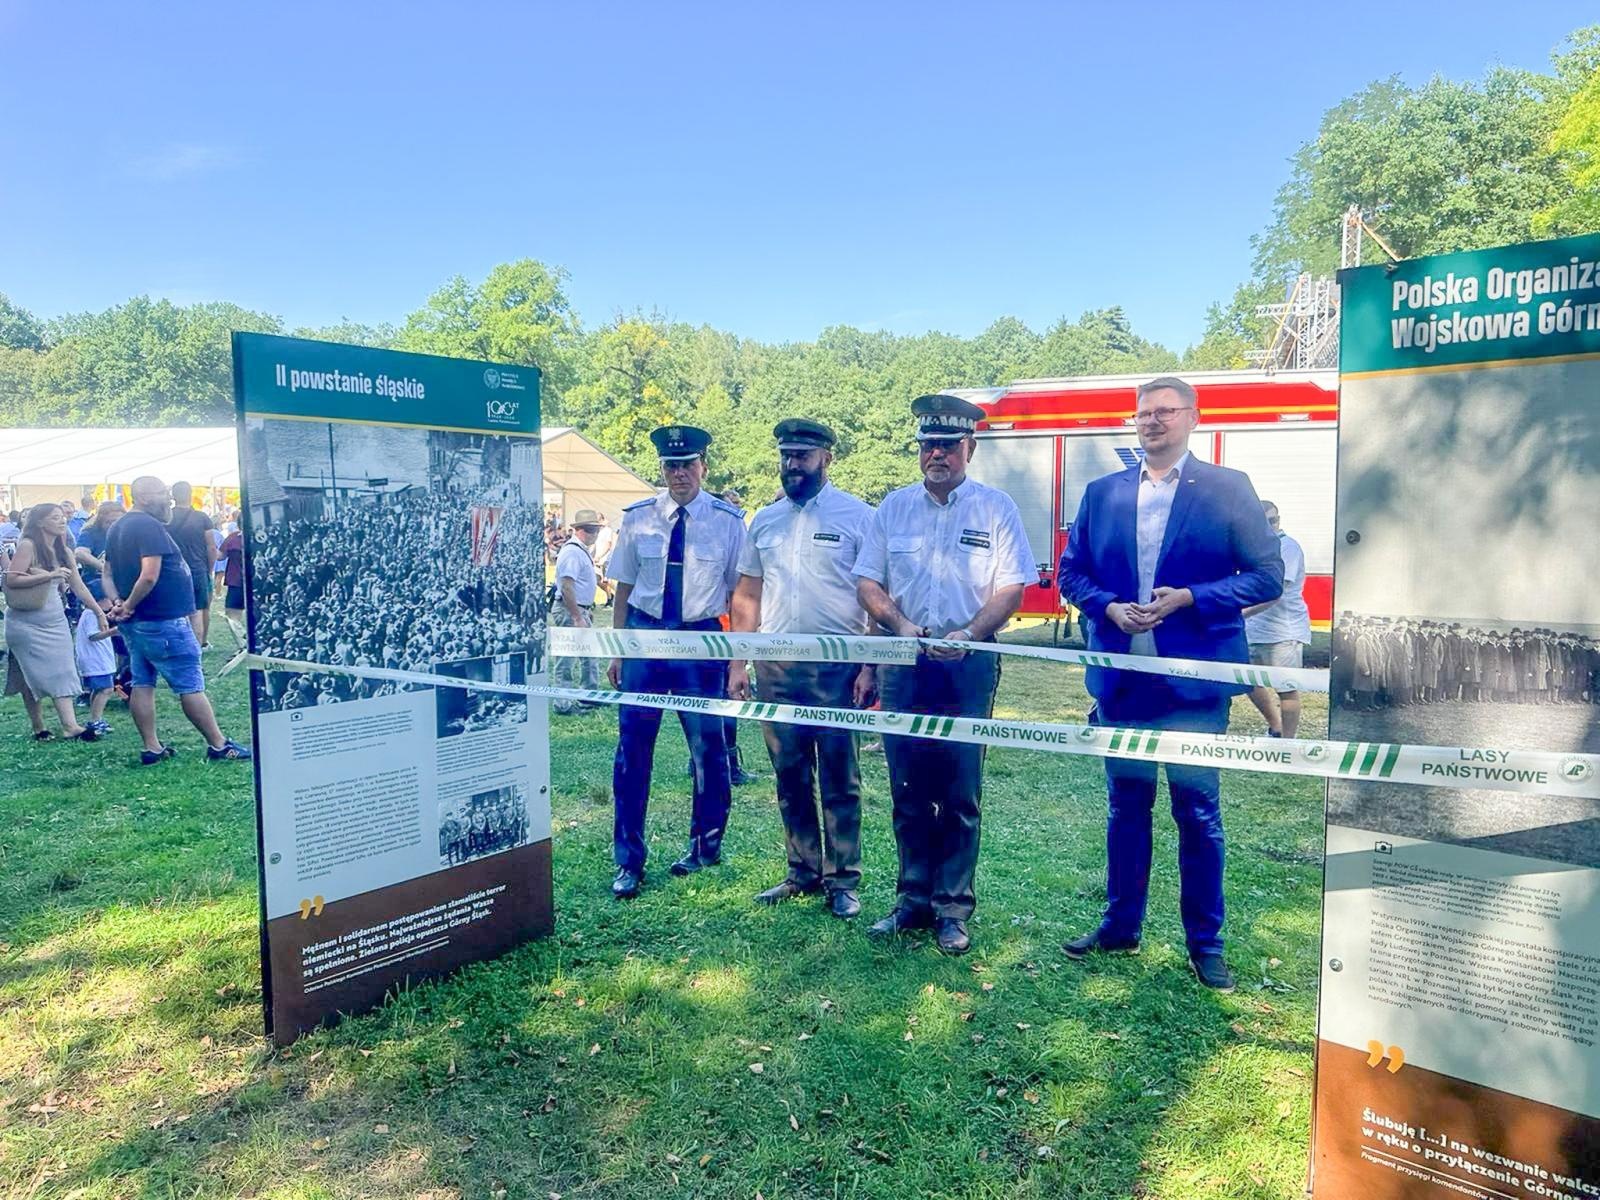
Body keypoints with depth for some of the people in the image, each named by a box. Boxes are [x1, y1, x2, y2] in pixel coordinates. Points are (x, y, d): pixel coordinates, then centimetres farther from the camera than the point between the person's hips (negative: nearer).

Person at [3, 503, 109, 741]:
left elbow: (79, 587, 12)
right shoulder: (28, 545, -10)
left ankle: (70, 725, -10)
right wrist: (50, 575, -22)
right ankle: (38, 727, 6)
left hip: (55, 620, 6)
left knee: (61, 672, -4)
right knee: (32, 675, 0)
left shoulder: (64, 552, 9)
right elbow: (11, 579, -18)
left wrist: (100, 613, 8)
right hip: (26, 622, -6)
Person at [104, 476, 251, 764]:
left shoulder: (118, 528, 14)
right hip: (163, 622, -10)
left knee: (142, 684, 10)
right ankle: (218, 745, 4)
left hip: (134, 623, 10)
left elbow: (108, 574, 15)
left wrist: (117, 604, 0)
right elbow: (149, 576, -28)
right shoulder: (151, 527, -18)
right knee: (191, 686, -3)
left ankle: (151, 748, 15)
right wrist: (129, 606, -14)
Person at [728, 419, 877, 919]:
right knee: (790, 778, 12)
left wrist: (871, 667, -10)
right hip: (776, 667, 5)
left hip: (836, 666, -4)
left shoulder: (857, 516, -3)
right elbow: (747, 595, 14)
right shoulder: (764, 521, 11)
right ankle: (803, 872, 24)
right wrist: (738, 662, 7)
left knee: (839, 780, 3)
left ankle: (842, 880, 14)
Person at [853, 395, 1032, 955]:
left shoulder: (996, 507, 1)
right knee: (909, 791, 8)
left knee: (960, 793, 2)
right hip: (904, 664, 3)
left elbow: (1012, 587, -3)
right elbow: (867, 581, 8)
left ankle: (952, 909, 12)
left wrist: (968, 634, -17)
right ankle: (913, 898, 20)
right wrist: (903, 626, -8)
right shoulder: (894, 506, 9)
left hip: (968, 666, -3)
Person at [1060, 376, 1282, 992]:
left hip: (1194, 680, -3)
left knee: (1197, 811, 5)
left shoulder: (1228, 488, 0)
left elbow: (1267, 575, -4)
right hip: (1120, 679, 3)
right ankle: (1121, 924, 27)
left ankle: (1205, 941, 19)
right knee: (1126, 803, 13)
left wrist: (1189, 598, -16)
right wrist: (1110, 607, -8)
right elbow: (1072, 570, 11)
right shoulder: (1101, 493, 10)